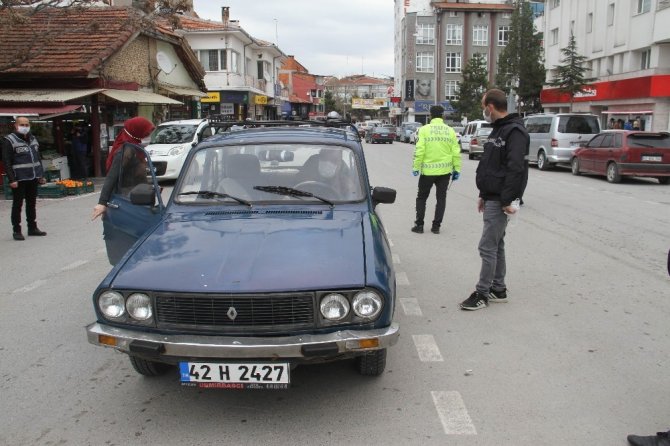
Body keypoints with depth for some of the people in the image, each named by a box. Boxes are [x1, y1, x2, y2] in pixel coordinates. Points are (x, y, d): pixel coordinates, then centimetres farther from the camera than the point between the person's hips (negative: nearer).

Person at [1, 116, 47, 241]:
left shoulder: (33, 139, 13)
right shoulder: (9, 140, -8)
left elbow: (38, 159, 19)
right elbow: (7, 162, -12)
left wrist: (41, 175, 14)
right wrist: (11, 179, -19)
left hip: (33, 178, 6)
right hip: (19, 179, -6)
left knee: (32, 203, 14)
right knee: (17, 205, 1)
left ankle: (32, 228, 24)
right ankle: (16, 231, 8)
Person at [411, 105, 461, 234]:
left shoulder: (424, 130, -6)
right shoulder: (450, 131, 3)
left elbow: (419, 151, -13)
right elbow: (456, 152, 2)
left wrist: (416, 167, -7)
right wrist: (457, 169, 8)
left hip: (428, 170, -2)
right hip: (445, 170, 2)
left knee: (421, 197, 12)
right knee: (441, 198, 11)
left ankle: (419, 225, 10)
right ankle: (436, 226, 11)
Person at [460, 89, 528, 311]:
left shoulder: (514, 132, -16)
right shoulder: (498, 130, 16)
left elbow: (515, 169, -24)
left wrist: (507, 200, -25)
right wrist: (484, 195, 20)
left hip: (499, 201, -10)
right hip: (492, 198, 10)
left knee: (488, 246, -6)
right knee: (496, 245, 15)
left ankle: (482, 293, 2)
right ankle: (498, 289, 25)